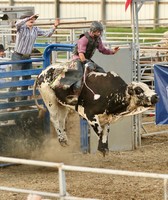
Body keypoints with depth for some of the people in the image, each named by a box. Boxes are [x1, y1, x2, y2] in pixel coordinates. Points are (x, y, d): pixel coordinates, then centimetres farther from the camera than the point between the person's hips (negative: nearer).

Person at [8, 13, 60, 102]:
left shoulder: (36, 30, 8)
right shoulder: (21, 28, -10)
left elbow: (47, 34, 7)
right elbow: (17, 23, -33)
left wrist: (54, 27, -9)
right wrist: (29, 18, -42)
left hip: (27, 57, 7)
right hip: (18, 56, -7)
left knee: (27, 79, 11)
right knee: (15, 80, -10)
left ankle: (24, 101, 22)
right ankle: (10, 102, -6)